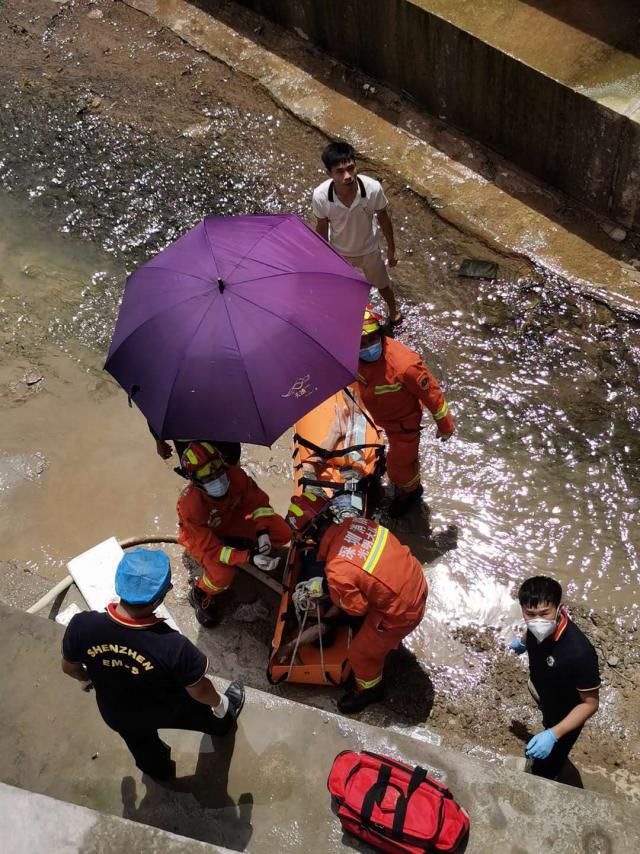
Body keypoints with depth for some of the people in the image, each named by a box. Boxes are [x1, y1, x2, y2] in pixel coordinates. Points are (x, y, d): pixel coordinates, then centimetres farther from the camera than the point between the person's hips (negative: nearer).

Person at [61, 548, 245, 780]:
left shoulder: (82, 626, -35)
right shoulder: (173, 647, -43)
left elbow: (69, 667, -12)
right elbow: (199, 691, -23)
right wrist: (219, 704, 1)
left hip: (115, 714, 2)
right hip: (167, 712, -2)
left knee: (143, 747, 36)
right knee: (202, 708, 33)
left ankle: (159, 770, 67)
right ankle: (221, 722, 66)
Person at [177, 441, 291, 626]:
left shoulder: (235, 475, -31)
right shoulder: (190, 504, -39)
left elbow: (258, 501, -13)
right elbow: (210, 547, -34)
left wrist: (262, 531, -30)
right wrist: (248, 558, -44)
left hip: (230, 520, 4)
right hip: (201, 536, -4)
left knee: (283, 534, -14)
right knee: (223, 576, -33)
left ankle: (256, 549, 19)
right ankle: (199, 594, 3)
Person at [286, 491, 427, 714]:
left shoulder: (337, 571, -31)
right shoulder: (355, 522, -16)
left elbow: (356, 607, -14)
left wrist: (324, 588, -2)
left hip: (401, 612, -7)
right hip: (416, 578, 7)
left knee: (361, 653, 19)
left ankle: (369, 689, 47)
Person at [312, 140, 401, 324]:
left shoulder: (373, 188, -35)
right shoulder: (320, 196, -34)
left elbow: (383, 218, -14)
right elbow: (322, 228, -14)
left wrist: (391, 249, -1)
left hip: (369, 249, 1)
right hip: (339, 252, 0)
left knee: (382, 283, 27)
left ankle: (393, 311, 60)